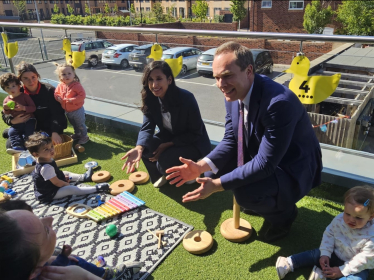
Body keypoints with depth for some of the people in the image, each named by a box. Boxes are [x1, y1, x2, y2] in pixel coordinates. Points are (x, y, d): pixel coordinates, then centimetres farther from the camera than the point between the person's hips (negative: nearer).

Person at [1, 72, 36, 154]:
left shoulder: (24, 96, -3)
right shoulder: (6, 100, 9)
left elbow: (33, 108, -9)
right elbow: (6, 113, 15)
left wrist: (23, 108, -25)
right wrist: (6, 109, -8)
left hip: (28, 120, -3)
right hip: (17, 123, 4)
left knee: (29, 132, -24)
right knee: (11, 132, -20)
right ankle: (18, 147, -32)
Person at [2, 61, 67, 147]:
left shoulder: (49, 90, -17)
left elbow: (57, 113, -24)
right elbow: (5, 114, 3)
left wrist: (55, 132, -38)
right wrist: (13, 120, -21)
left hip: (49, 128, -3)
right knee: (10, 144, -7)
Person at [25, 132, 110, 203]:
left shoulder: (47, 158, -5)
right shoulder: (46, 167, -35)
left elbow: (56, 172, 14)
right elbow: (57, 183, -27)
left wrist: (63, 177, 4)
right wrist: (68, 184, -14)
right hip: (49, 194, -11)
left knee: (66, 173, 23)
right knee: (71, 189, -25)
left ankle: (83, 177, 36)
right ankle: (96, 188, -24)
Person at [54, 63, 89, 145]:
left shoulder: (77, 85, -22)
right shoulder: (60, 86, -4)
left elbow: (82, 95, -27)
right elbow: (56, 93, 9)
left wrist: (72, 100, -31)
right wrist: (58, 98, -14)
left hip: (77, 110, -6)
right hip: (67, 111, 7)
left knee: (80, 124, 9)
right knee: (74, 124, 26)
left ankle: (84, 136, 25)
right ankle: (77, 134, 46)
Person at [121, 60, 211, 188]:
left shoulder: (186, 98, -28)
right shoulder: (150, 99, -12)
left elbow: (195, 133, -20)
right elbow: (147, 127, -19)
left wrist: (168, 145, -25)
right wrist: (139, 148, -41)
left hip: (194, 142, -5)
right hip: (169, 137, 5)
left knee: (165, 159, -28)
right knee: (145, 148, -20)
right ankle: (161, 175, 9)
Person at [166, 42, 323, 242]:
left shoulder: (279, 102, -35)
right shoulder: (233, 93, -10)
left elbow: (266, 163, -33)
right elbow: (230, 140, -2)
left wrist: (217, 184, -32)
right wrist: (201, 166, -17)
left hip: (293, 168, -7)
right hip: (260, 159, 8)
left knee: (246, 193, -31)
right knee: (213, 172, -3)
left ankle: (284, 214, 5)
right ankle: (263, 202, 18)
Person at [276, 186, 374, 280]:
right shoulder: (339, 220, -19)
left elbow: (363, 259, -25)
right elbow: (329, 234, -5)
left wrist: (341, 271, -23)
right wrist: (325, 254, -14)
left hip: (357, 267, -4)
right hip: (335, 255, 4)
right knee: (316, 254, -4)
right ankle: (289, 263, 1)